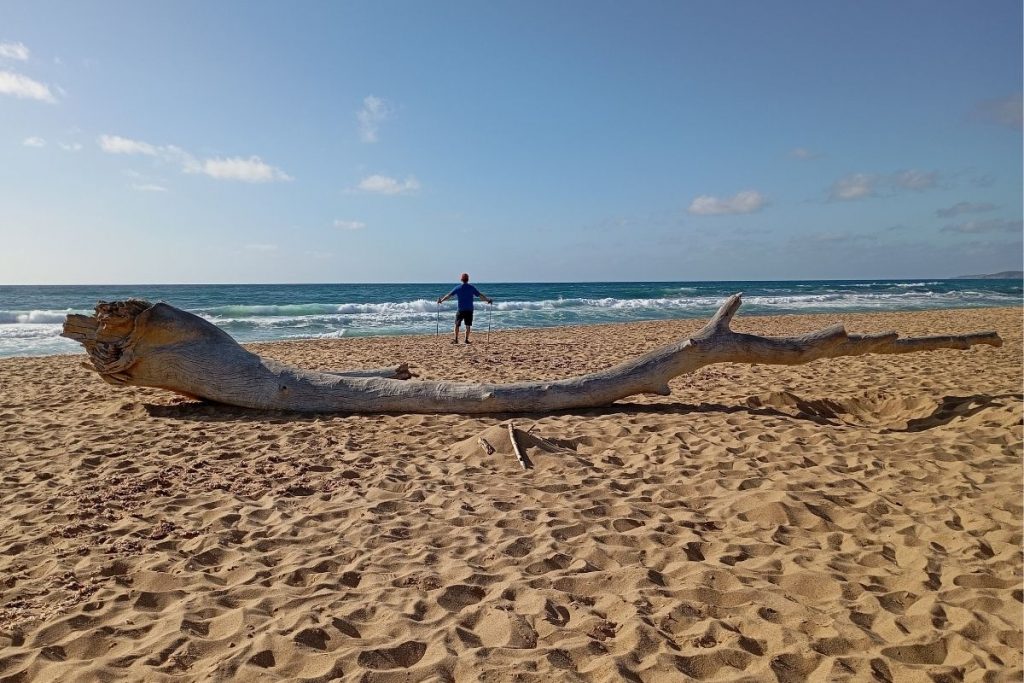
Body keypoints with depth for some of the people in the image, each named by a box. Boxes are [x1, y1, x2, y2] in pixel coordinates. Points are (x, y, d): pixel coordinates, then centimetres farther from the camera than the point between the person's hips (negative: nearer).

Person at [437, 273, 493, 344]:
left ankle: (456, 339, 3)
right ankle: (466, 339, 4)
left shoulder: (458, 288, 0)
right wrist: (488, 300, 14)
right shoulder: (471, 288, 1)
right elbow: (480, 295, 4)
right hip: (469, 310, 0)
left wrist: (441, 300, 13)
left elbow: (449, 295, 3)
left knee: (457, 324, 7)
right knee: (468, 325, 7)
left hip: (461, 310, 0)